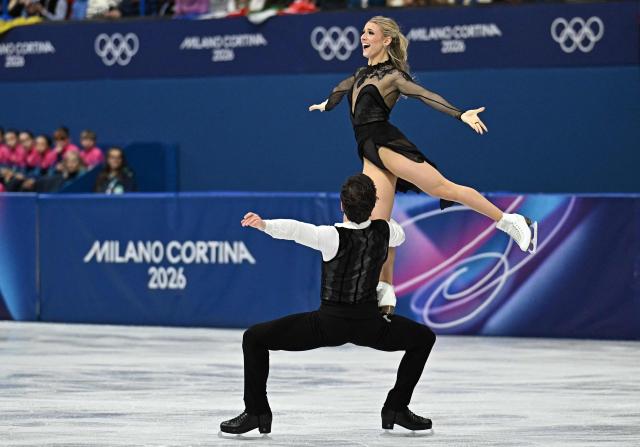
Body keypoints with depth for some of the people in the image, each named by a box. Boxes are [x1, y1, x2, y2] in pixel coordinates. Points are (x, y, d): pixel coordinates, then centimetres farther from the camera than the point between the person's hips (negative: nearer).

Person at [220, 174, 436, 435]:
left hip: (328, 324, -3)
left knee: (254, 339, 8)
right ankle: (396, 408, 21)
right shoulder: (384, 231, -5)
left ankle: (257, 412, 3)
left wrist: (264, 225, -53)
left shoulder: (333, 237, -19)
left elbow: (295, 229, -38)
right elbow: (400, 235, 20)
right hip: (368, 325, 3)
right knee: (424, 338, 27)